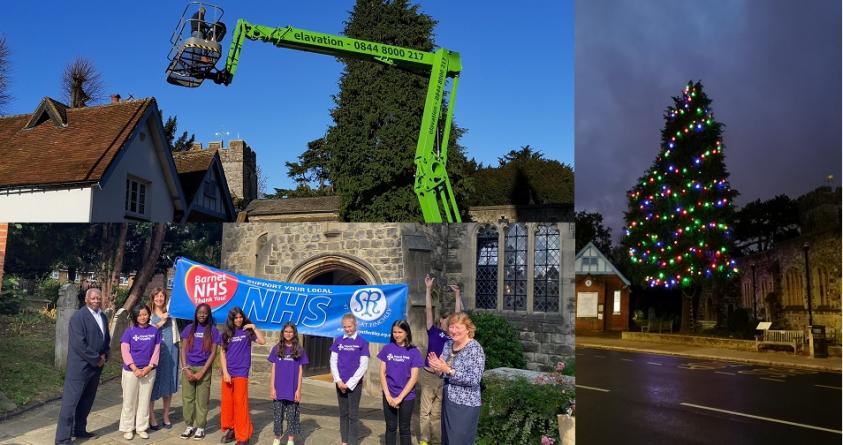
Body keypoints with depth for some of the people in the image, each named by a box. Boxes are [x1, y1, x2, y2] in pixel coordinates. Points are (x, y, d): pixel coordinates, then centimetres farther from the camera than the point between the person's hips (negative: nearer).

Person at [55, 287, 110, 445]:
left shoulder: (103, 317, 10)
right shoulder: (78, 316, -14)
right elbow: (79, 344, -20)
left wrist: (104, 356, 1)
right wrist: (96, 359, -15)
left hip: (96, 367, 8)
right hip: (79, 366, -7)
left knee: (86, 401, 16)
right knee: (70, 401, -3)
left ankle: (79, 430, 29)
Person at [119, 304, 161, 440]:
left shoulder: (155, 331, 1)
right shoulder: (129, 331, -4)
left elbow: (156, 350, 3)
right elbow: (125, 351, -7)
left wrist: (150, 367, -9)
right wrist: (135, 369, -14)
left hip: (149, 371, 2)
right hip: (131, 371, -1)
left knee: (144, 400, 8)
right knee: (129, 401, 6)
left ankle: (142, 428, 18)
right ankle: (127, 428, 18)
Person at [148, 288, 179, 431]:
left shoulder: (170, 312, 11)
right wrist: (162, 322, -11)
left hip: (170, 350, 3)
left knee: (169, 382, 8)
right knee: (154, 383, -1)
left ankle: (166, 416, 19)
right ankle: (151, 418, 9)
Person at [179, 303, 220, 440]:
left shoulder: (212, 330, -2)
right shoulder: (189, 328, 6)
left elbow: (213, 353, -4)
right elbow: (184, 350, 5)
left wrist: (201, 372, -9)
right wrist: (185, 369, -7)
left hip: (204, 369, -2)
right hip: (189, 368, 2)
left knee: (202, 399, 2)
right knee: (187, 398, 4)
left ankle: (200, 427, 12)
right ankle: (189, 426, 15)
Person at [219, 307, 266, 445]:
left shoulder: (247, 331, 2)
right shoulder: (226, 333, 7)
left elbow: (263, 341, -9)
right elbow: (222, 353, 5)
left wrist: (254, 327, -11)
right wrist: (225, 372, -4)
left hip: (241, 373, -3)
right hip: (227, 373, 3)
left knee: (240, 403, -4)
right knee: (226, 402, 7)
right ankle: (230, 429, 24)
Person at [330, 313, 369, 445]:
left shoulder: (362, 342, -6)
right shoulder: (338, 341, 4)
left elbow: (363, 366, -8)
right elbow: (333, 362, 4)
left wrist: (349, 383, -11)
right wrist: (338, 381, -7)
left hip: (355, 383, -3)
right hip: (340, 383, 3)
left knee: (353, 415, 2)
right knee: (343, 413, 11)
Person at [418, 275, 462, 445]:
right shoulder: (433, 331, 0)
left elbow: (458, 313, 4)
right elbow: (428, 309, -3)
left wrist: (457, 294, 3)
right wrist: (428, 289, -6)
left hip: (445, 377, 3)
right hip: (429, 375, -2)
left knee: (438, 412, 10)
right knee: (425, 410, 3)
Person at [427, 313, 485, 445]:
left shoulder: (475, 349, -16)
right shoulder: (448, 345, 7)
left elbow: (474, 379, -24)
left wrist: (448, 370, -26)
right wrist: (438, 368, -8)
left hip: (465, 405, -7)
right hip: (447, 401, 7)